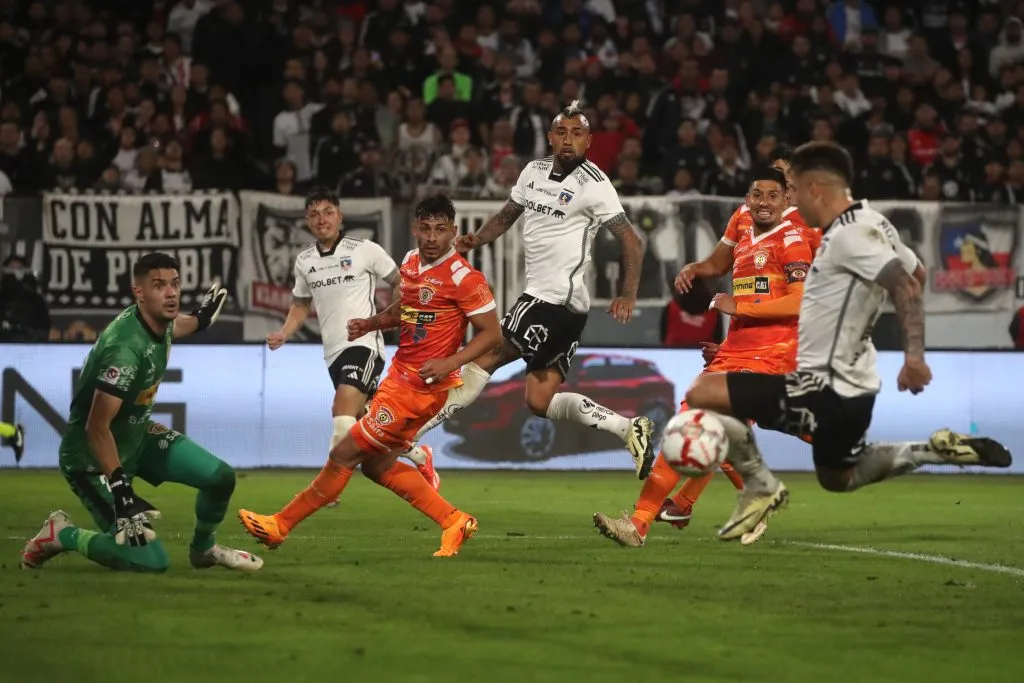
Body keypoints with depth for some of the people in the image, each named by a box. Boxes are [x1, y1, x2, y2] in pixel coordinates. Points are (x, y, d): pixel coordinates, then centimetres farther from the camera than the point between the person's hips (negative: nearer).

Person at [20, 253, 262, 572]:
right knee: (150, 562, -15)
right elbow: (96, 428, -33)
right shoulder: (125, 348, -33)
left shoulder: (161, 321, -5)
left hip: (137, 436, 9)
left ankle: (203, 549, 29)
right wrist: (120, 489, -36)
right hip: (93, 455, -9)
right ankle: (63, 535, 6)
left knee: (221, 477, 0)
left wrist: (199, 319, 41)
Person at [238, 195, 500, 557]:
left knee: (344, 454, -4)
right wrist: (372, 323, 8)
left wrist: (450, 363, -27)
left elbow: (491, 332, -15)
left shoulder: (464, 277, -18)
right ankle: (453, 521, 21)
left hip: (421, 388, -10)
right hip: (399, 375, 10)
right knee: (376, 464, 15)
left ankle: (281, 524, 8)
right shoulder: (410, 261, 7)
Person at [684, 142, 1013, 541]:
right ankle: (937, 451, 19)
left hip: (827, 391, -10)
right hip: (849, 387, 10)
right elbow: (913, 273, 21)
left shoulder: (847, 235, -20)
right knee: (839, 479, 32)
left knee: (701, 393, -14)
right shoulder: (870, 223, 8)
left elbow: (906, 285, -30)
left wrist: (913, 355, -39)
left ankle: (760, 487, -4)